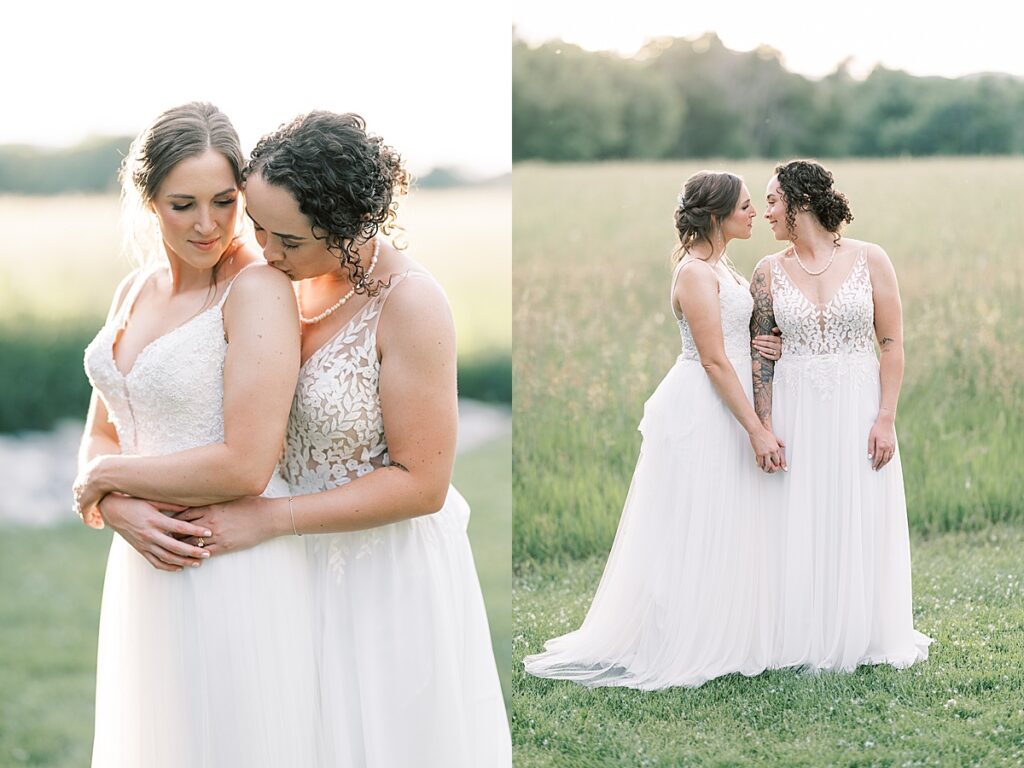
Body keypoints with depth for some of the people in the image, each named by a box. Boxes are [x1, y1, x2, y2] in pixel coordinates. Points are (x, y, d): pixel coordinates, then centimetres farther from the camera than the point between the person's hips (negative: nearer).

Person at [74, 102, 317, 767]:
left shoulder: (258, 288, -15)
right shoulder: (134, 291, 9)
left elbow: (246, 465, -21)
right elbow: (100, 433, 13)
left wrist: (104, 478, -8)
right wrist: (118, 510, -10)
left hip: (236, 570, -7)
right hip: (144, 560, 7)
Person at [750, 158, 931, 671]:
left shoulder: (869, 260, -2)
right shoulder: (770, 272, 3)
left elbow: (892, 344, -2)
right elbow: (761, 356, 3)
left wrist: (885, 418, -9)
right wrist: (765, 427, -6)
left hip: (858, 409, -1)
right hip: (795, 412, 1)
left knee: (860, 525, 4)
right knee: (798, 529, 3)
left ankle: (860, 638, 18)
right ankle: (803, 641, 14)